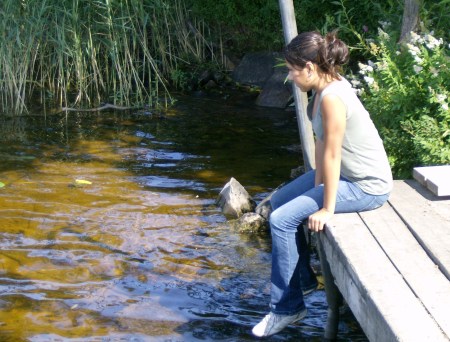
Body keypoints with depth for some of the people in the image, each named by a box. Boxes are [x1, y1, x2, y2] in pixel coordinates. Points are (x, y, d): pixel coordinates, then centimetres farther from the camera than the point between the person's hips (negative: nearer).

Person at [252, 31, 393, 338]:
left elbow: (331, 155, -25)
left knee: (282, 220, -13)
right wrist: (317, 186, 3)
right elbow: (322, 143, 4)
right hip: (345, 173, 10)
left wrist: (326, 209, -19)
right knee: (280, 200, 16)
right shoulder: (324, 87, 0)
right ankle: (303, 278, 30)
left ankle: (287, 308, 1)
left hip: (366, 186, -10)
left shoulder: (332, 97, -29)